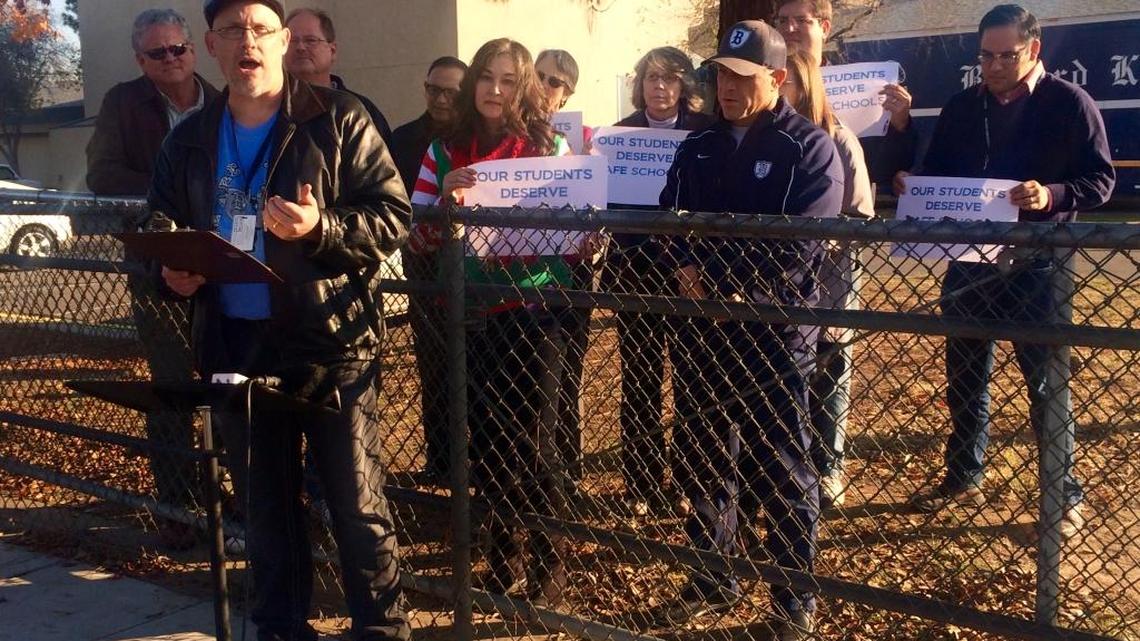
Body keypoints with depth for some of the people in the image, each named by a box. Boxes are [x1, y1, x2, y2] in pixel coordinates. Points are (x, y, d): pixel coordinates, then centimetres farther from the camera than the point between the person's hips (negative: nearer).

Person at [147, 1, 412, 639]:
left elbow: (394, 216, -8)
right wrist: (170, 270, -3)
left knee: (358, 504, 1)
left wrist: (321, 228, -23)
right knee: (265, 502, 17)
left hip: (329, 341, -5)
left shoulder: (338, 121, -5)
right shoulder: (190, 139, 10)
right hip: (235, 345, 5)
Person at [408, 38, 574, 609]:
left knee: (531, 439, 1)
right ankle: (504, 557, 28)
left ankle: (549, 566, 16)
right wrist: (446, 200, -18)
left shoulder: (549, 147, 0)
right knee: (485, 438, 10)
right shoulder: (444, 151, 4)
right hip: (471, 313, 3)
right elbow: (418, 239, 0)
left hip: (534, 311, -2)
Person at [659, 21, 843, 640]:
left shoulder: (809, 148, -5)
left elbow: (796, 246, -16)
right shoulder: (697, 147, 12)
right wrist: (685, 268, -12)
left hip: (773, 330, -5)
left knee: (781, 470, 4)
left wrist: (712, 280, -16)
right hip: (701, 328, 5)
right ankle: (712, 578, 31)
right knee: (703, 458, 14)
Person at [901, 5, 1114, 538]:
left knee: (1045, 381, 3)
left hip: (1035, 265, -4)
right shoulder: (961, 108, 8)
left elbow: (1101, 180, -8)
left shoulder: (1069, 104, -5)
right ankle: (964, 477, 31)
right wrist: (913, 184, -7)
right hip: (969, 260, 5)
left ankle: (1066, 494, 18)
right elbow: (935, 175, 15)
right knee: (964, 376, 14)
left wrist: (1053, 196, -26)